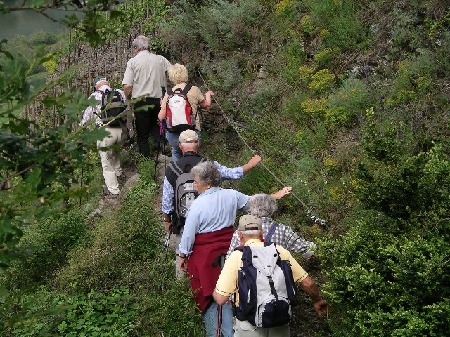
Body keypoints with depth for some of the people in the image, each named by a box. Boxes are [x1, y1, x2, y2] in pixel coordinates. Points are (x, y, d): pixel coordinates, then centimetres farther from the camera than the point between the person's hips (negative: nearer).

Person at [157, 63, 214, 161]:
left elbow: (161, 117, 2)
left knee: (176, 153, 29)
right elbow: (207, 106, 12)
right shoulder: (194, 90, -2)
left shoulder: (168, 94, 2)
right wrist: (208, 95, 34)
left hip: (172, 134, 2)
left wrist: (162, 105, 24)